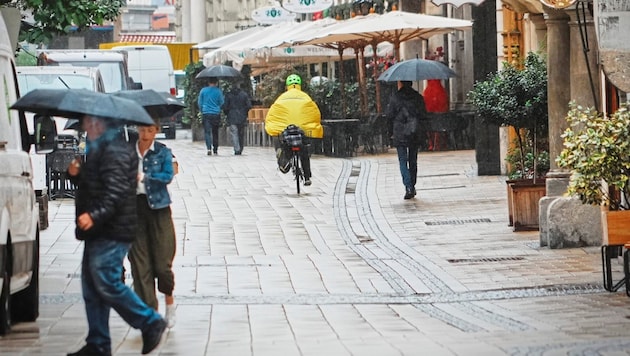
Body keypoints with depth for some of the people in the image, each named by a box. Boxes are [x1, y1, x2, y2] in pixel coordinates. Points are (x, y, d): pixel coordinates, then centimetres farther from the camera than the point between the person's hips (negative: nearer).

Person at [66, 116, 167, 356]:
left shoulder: (115, 151, -15)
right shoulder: (99, 149, 19)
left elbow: (115, 191, -25)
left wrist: (95, 215, -36)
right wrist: (76, 174, 6)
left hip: (111, 233, -11)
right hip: (99, 231, 11)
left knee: (106, 284, -12)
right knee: (92, 288, 9)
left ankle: (150, 323, -1)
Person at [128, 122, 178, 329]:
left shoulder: (163, 152, 2)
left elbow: (168, 176, -11)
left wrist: (144, 177, -24)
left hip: (158, 206, -2)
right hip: (134, 206, 2)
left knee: (162, 261, -4)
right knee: (140, 263, -1)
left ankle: (169, 301, 20)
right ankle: (149, 309, 5)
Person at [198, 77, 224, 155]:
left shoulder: (203, 90, 2)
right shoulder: (218, 91, -3)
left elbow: (199, 103, 10)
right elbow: (221, 103, 4)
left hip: (206, 114, 0)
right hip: (216, 114, 0)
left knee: (207, 132, -4)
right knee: (215, 132, 12)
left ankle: (209, 148, -20)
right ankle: (215, 149, 16)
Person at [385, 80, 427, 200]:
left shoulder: (395, 97, -6)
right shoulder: (418, 97, 3)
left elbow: (389, 116, -4)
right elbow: (423, 115, 4)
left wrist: (391, 133, 6)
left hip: (399, 135, -3)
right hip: (415, 136, 3)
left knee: (403, 162, -1)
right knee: (413, 161, 14)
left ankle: (408, 187, -17)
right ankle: (412, 188, 19)